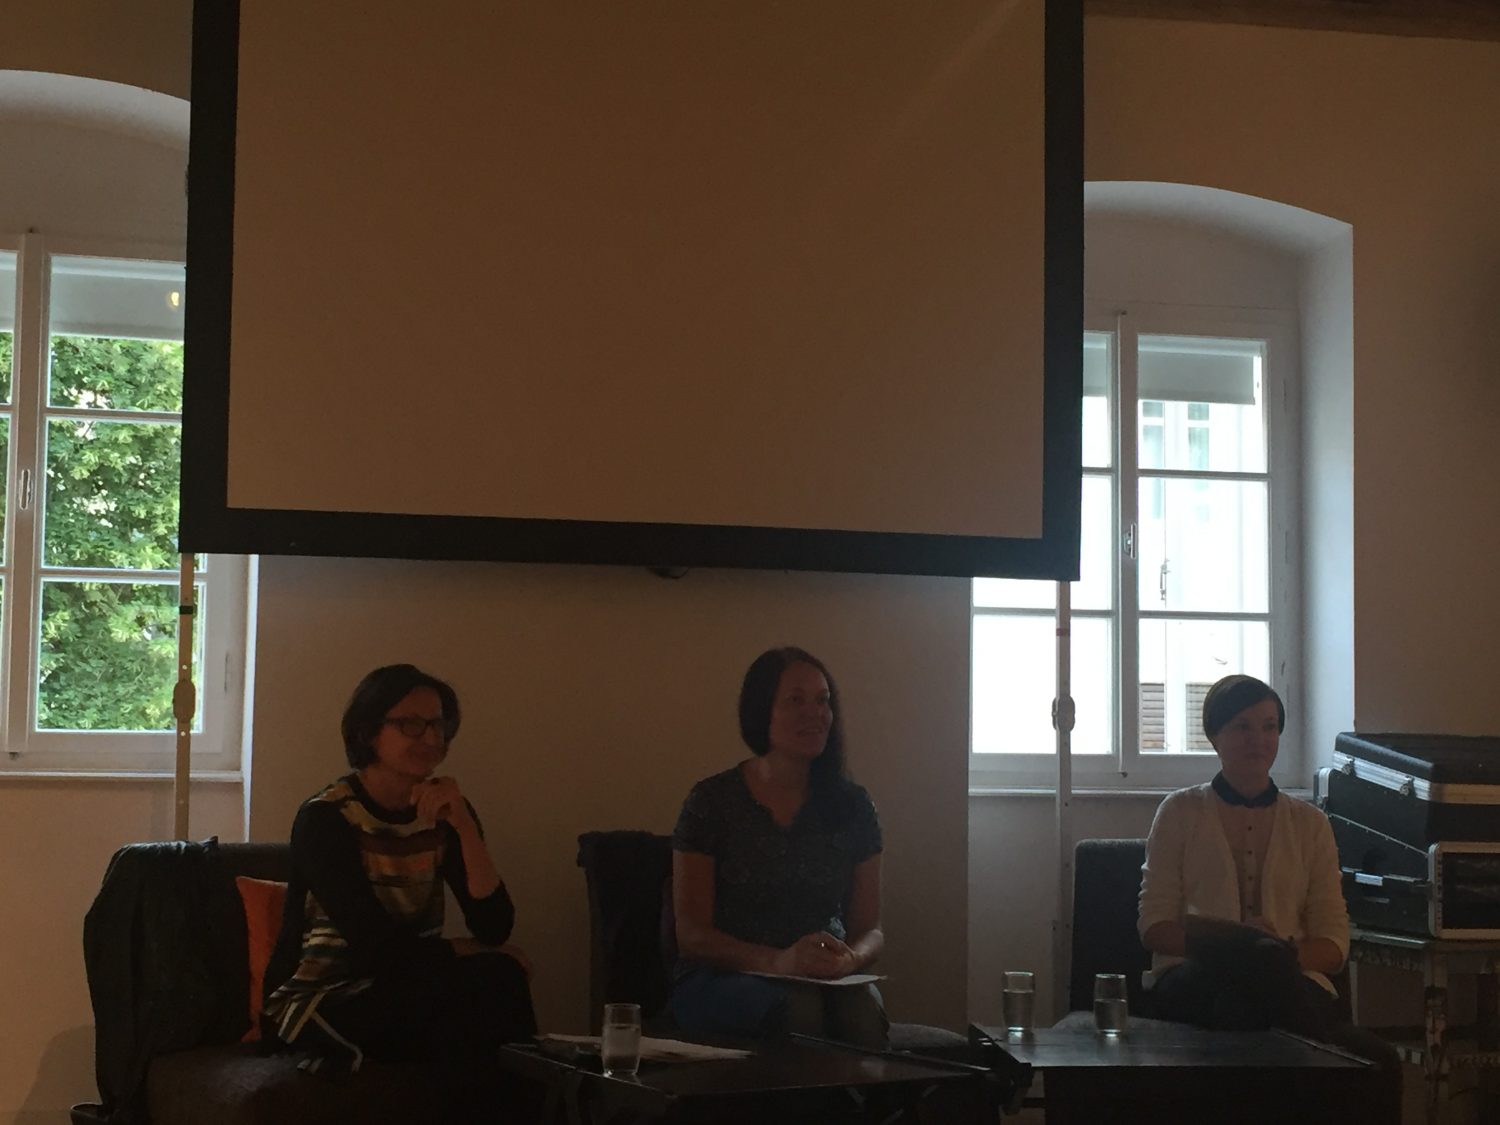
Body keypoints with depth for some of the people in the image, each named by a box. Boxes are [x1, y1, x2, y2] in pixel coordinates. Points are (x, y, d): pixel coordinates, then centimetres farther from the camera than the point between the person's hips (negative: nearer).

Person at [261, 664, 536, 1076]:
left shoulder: (445, 811, 1)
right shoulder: (324, 818, -14)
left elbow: (495, 928, -10)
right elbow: (377, 945, -21)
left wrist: (464, 825, -20)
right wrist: (470, 951, -11)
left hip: (408, 989, 5)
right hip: (316, 1002, -5)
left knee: (499, 981, -26)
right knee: (494, 978, -25)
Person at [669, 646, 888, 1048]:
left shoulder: (851, 806, 8)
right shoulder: (712, 801, -2)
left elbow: (869, 928, 9)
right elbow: (692, 935, -6)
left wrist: (849, 959, -18)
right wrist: (778, 961, -24)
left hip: (825, 979, 3)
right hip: (719, 979, -3)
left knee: (862, 1007, -33)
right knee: (799, 1007, -36)